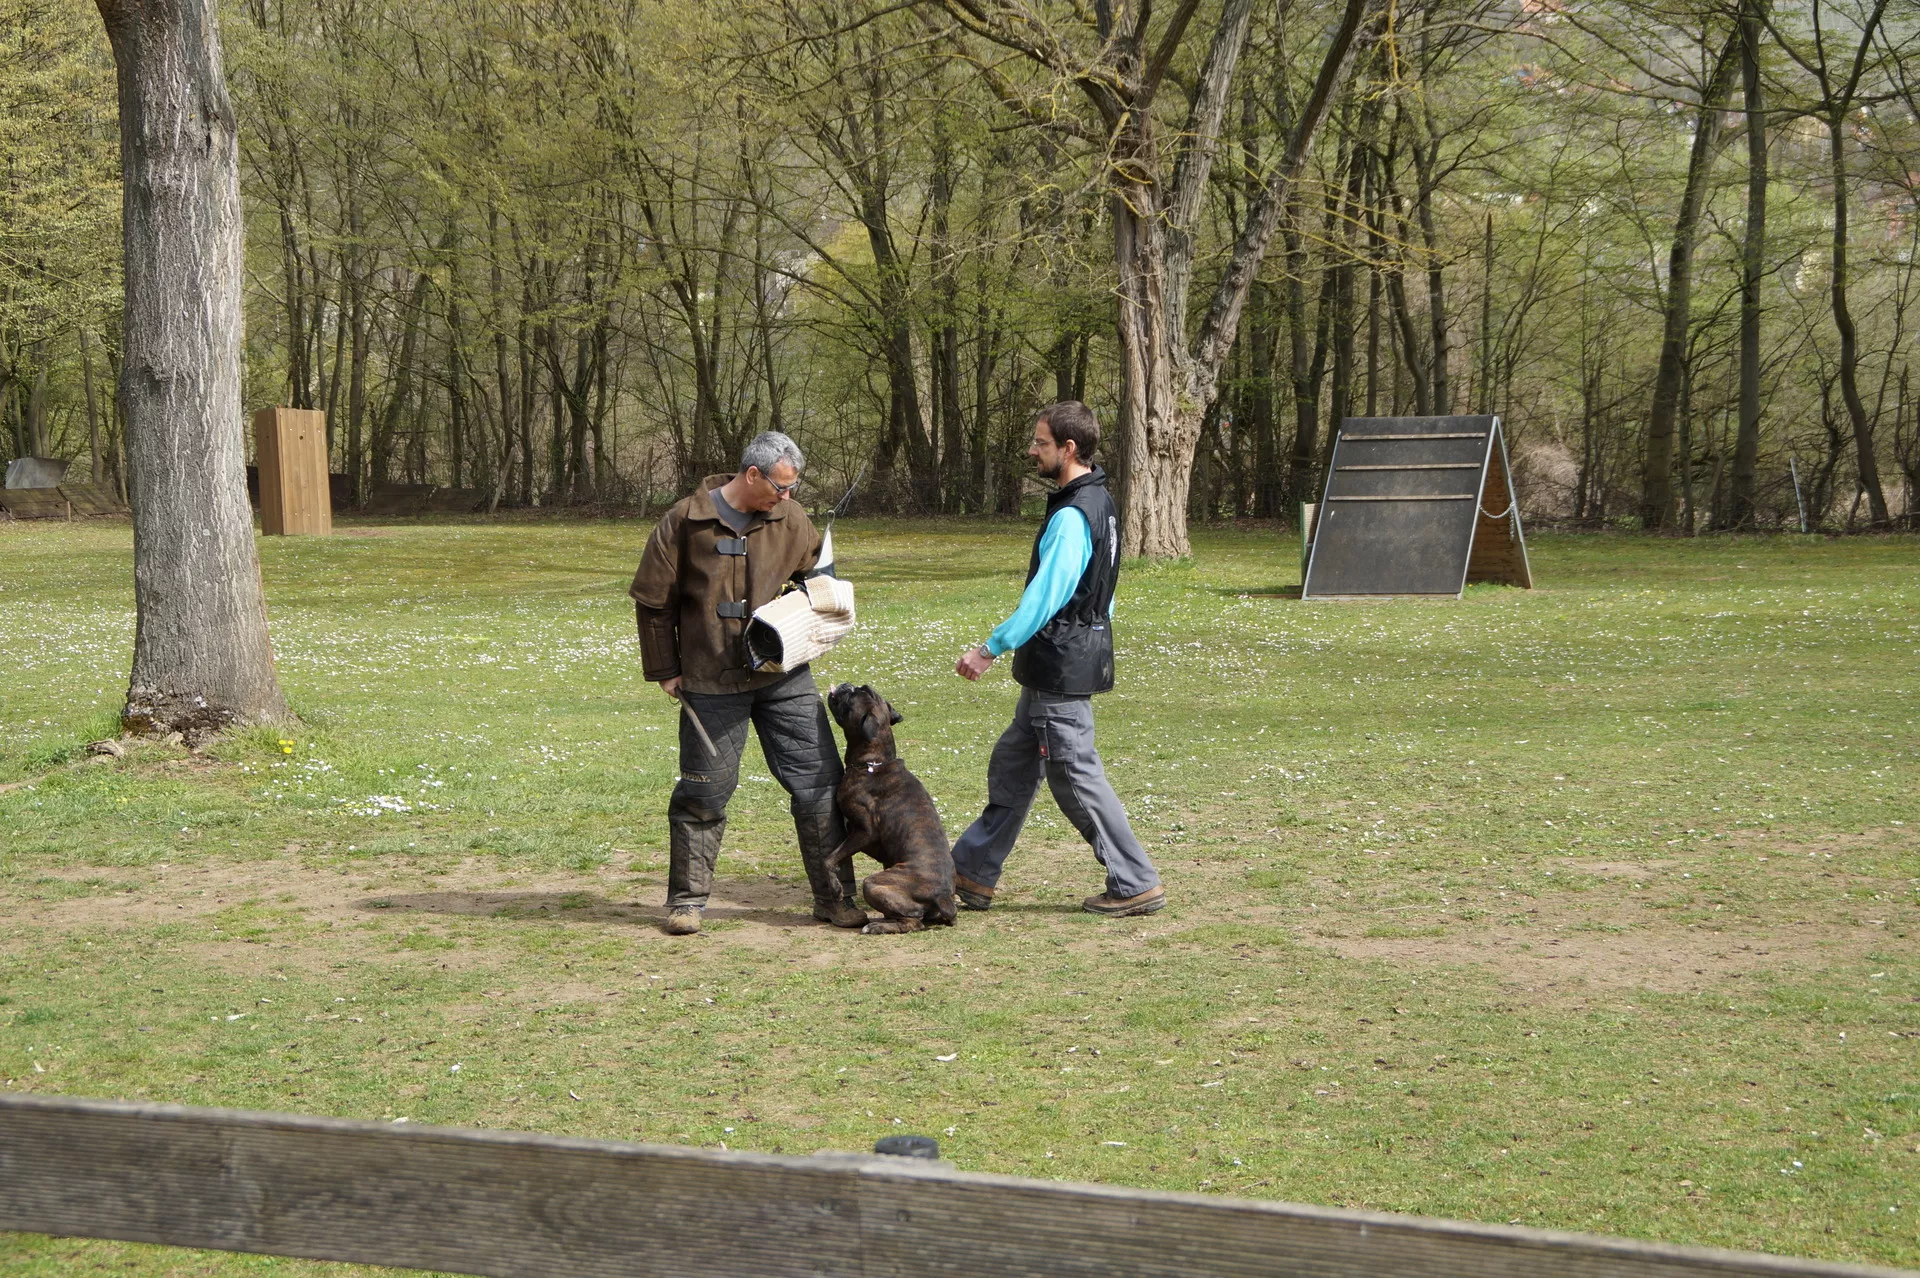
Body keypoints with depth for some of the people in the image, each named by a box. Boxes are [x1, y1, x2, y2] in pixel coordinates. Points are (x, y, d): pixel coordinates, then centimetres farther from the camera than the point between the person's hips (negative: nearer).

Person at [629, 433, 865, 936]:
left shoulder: (789, 519, 1)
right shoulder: (685, 522, -9)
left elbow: (817, 573, 20)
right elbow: (653, 601, 0)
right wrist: (664, 669, 1)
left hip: (785, 676, 3)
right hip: (712, 683, -3)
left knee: (818, 781, 1)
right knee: (704, 791, 4)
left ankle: (835, 898, 11)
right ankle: (687, 899, 19)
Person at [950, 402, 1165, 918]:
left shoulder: (1072, 517, -21)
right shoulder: (1098, 502, 12)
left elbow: (1044, 597, -26)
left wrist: (991, 648, -21)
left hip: (1061, 671, -11)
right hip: (1068, 661, 11)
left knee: (1076, 777, -3)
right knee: (1012, 764, 16)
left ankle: (1136, 884, 3)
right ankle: (973, 872, 24)